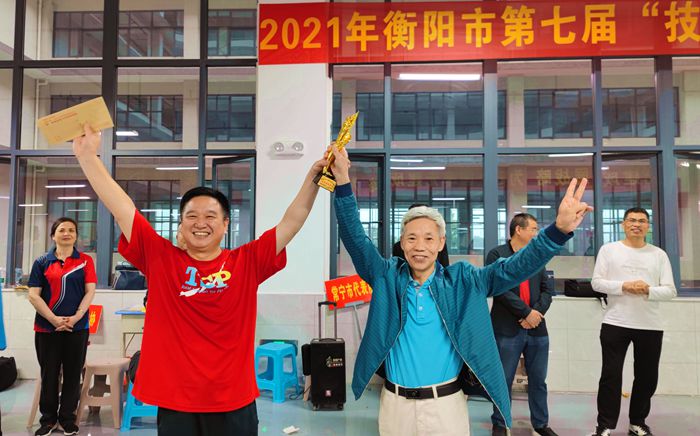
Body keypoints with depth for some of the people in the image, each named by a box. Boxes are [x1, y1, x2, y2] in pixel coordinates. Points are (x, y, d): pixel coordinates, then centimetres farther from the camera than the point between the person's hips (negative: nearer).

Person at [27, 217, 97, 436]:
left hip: (77, 327, 0)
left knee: (73, 375, 7)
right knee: (49, 375, 9)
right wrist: (54, 319, -13)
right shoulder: (42, 262, 3)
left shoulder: (85, 260, 4)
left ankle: (67, 418, 20)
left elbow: (90, 291, -2)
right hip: (47, 328, 0)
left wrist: (76, 317, -15)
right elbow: (33, 295, -2)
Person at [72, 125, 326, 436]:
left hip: (234, 402, 0)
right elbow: (122, 208, -3)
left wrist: (313, 178, -10)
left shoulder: (247, 262, -1)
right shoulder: (160, 258, 0)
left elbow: (292, 221, -2)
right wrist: (87, 155, -7)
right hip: (174, 401, 0)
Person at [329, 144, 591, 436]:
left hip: (446, 404, -1)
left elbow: (513, 268, -11)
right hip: (395, 403, 1)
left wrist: (559, 229, -25)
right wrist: (343, 181, -19)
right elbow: (355, 238, -8)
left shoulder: (463, 281, -2)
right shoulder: (387, 277, -1)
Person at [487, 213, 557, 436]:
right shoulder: (496, 255, -5)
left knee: (538, 380, 13)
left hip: (537, 328, 5)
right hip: (507, 329, -5)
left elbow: (547, 290, 9)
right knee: (504, 381, 5)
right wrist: (527, 312, -14)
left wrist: (537, 313, -8)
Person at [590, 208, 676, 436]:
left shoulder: (659, 254, 7)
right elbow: (597, 282, -3)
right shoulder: (609, 249, 3)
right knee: (611, 376, 1)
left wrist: (648, 290, -17)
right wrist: (623, 286, -17)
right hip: (615, 323, -2)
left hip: (651, 326, 2)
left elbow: (670, 290, 3)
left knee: (647, 377, 12)